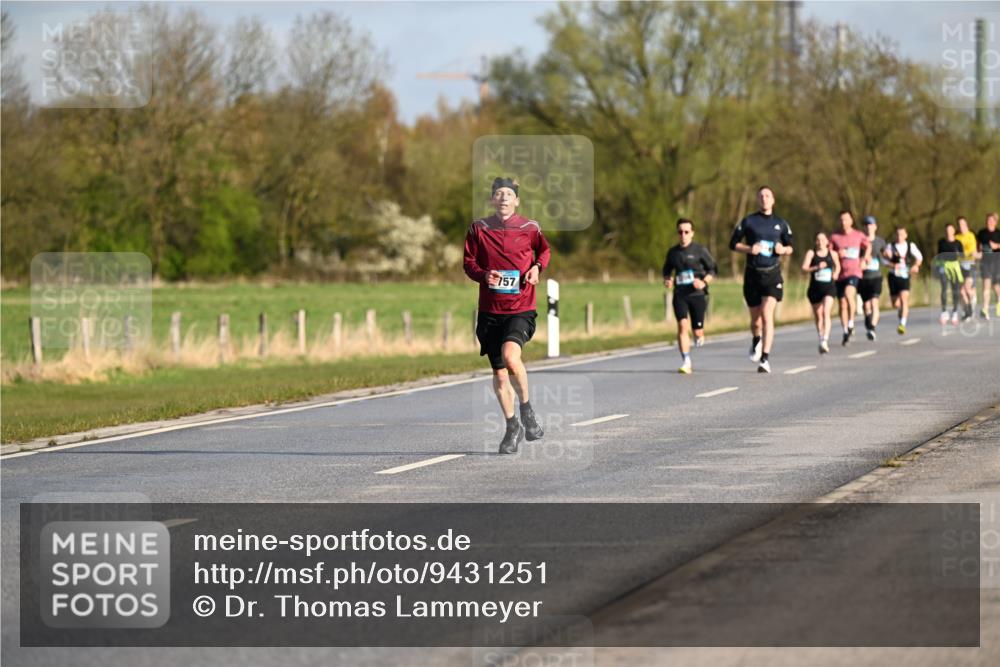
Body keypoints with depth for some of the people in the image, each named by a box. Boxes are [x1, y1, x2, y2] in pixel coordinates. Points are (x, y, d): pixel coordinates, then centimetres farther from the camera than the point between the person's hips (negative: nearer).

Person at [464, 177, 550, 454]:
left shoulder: (529, 228, 1)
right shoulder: (479, 229, 2)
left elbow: (544, 250, 20)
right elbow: (469, 263, 8)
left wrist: (537, 267, -1)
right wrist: (483, 275, -13)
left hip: (521, 309, -3)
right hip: (490, 310, 3)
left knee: (510, 355, -28)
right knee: (499, 371, 6)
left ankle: (526, 408, -4)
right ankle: (512, 426, 25)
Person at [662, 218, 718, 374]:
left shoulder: (700, 250, -1)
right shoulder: (673, 252, 9)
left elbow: (713, 269, 1)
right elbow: (666, 270, 23)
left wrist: (704, 282, -16)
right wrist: (667, 280, 1)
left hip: (697, 294, -2)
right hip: (680, 295, 2)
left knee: (697, 331, -1)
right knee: (682, 325, -18)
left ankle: (700, 336, 40)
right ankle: (686, 362, -16)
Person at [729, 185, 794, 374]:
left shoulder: (780, 224, 8)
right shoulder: (748, 221, 4)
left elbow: (790, 247, 17)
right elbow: (733, 243, 5)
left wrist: (784, 249, -6)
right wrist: (749, 249, -13)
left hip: (772, 275, -1)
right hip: (752, 275, 1)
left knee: (767, 315, -16)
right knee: (755, 319, 9)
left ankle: (765, 358, -16)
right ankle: (756, 341, 44)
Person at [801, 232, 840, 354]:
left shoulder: (833, 254, 7)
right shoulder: (811, 253, 2)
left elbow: (838, 266, 25)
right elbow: (804, 268, -7)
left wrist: (836, 273, 5)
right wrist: (816, 267, -21)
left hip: (829, 287, -1)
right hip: (815, 288, 1)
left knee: (826, 312, -20)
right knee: (818, 316, 12)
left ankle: (825, 340, -28)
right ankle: (821, 339, 28)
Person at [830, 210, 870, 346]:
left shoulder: (859, 236, 4)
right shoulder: (834, 236, 3)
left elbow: (868, 246, 22)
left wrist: (864, 259, 9)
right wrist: (837, 253, -11)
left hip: (854, 272, -2)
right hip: (840, 273, 2)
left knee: (849, 293, -30)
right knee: (843, 304, 5)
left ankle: (851, 323, -17)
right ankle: (846, 332, 17)